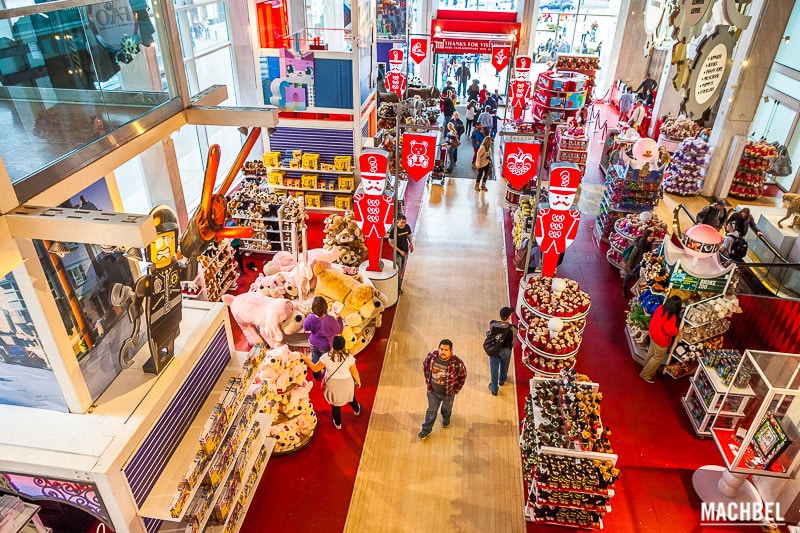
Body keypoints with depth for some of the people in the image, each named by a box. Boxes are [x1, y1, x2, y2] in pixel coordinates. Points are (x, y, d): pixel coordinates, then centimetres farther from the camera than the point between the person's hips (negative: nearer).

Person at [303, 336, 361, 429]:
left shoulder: (326, 357, -26)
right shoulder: (349, 357, -23)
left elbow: (315, 368, -15)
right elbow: (354, 372, -10)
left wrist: (305, 358, -5)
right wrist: (358, 380, 9)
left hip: (332, 384, -1)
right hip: (346, 383, 1)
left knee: (335, 403, 21)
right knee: (350, 396, 31)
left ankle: (338, 424, 40)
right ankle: (357, 410, 59)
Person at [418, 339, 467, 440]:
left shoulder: (457, 363, -33)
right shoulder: (431, 356, -25)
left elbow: (463, 376, -13)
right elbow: (425, 367, -2)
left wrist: (456, 390, -6)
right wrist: (428, 381, 4)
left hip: (448, 393, -1)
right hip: (432, 391, 1)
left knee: (447, 408, 30)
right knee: (431, 410, 22)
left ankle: (446, 419, 64)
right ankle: (426, 430, 45)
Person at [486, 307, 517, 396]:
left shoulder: (492, 324, -24)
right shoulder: (512, 328, -29)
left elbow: (488, 334, -8)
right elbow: (514, 334, -6)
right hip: (505, 350, 0)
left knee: (494, 368, 17)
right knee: (504, 366, 30)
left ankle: (494, 389, 28)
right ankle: (502, 380, 56)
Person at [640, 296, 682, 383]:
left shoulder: (660, 307, -10)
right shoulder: (672, 317, -33)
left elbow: (653, 318, 6)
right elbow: (670, 331, -35)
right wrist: (677, 330, -15)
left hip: (653, 334, 8)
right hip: (661, 341, -8)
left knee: (651, 353, 28)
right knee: (658, 358, 15)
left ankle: (647, 369, 49)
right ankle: (645, 374, 27)